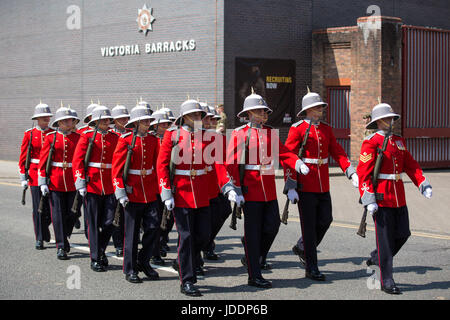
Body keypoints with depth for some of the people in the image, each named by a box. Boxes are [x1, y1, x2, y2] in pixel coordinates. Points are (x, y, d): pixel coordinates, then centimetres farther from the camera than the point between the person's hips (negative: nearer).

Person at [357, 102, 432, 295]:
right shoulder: (371, 143, -8)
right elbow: (363, 173, -13)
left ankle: (376, 258, 33)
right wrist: (369, 200, -20)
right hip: (381, 199, -7)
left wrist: (423, 185, 0)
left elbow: (411, 166, 15)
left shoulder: (399, 141, 14)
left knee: (403, 234, 9)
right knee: (385, 239, -3)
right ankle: (387, 282, 6)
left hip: (399, 198, 7)